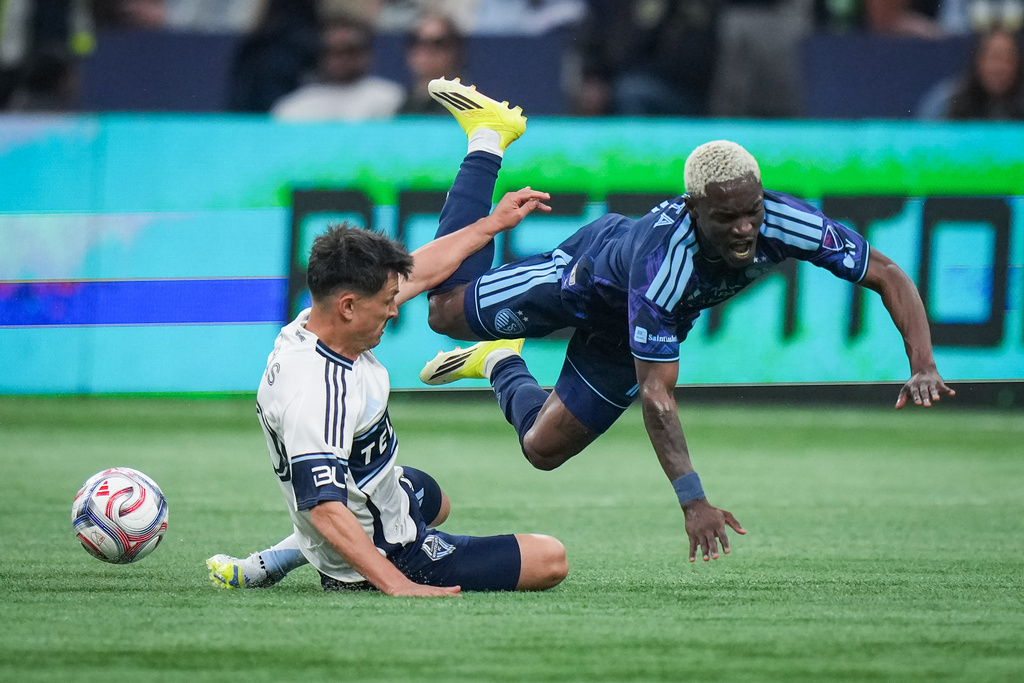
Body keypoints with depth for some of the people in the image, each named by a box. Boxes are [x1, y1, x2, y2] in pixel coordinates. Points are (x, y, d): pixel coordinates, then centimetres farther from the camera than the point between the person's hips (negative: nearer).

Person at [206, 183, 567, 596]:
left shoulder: (314, 324, -8)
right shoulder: (319, 394, -36)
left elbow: (420, 273, 7)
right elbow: (326, 511, -40)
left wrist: (494, 223, 16)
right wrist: (398, 585, -45)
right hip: (388, 553, -9)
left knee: (433, 499, 44)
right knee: (550, 560, -6)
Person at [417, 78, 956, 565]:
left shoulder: (784, 223, -37)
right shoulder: (662, 266, -48)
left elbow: (888, 277, -26)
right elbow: (656, 395, -47)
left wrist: (922, 365, -41)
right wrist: (692, 501, -56)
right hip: (587, 274, -4)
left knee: (544, 450, 8)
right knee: (449, 310, 11)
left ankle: (501, 367, 42)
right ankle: (488, 138, 26)